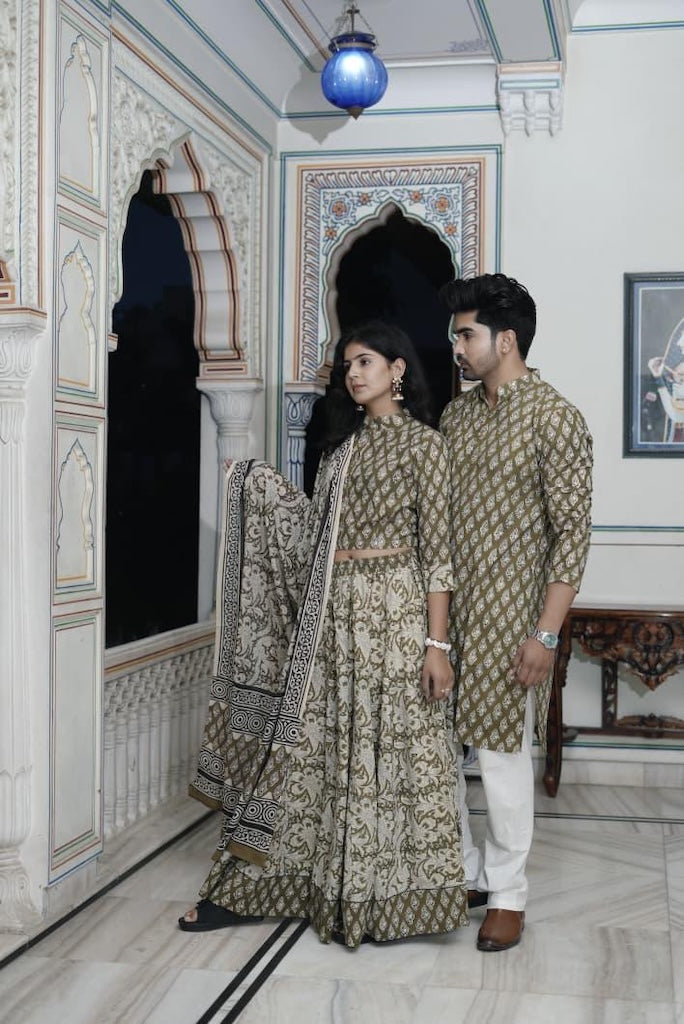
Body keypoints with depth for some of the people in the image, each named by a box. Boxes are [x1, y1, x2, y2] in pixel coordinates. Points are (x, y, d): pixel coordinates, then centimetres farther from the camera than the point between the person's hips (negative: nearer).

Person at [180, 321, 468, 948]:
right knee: (306, 747, 7)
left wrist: (437, 643, -13)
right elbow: (313, 529, 14)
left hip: (391, 611, -6)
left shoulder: (423, 443, -2)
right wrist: (259, 485, 11)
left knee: (383, 751, 0)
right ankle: (246, 889, 12)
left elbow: (436, 549, -8)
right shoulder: (342, 443, 18)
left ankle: (381, 898, 13)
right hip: (328, 613, 6)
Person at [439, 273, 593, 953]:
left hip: (506, 615, -6)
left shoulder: (554, 418, -11)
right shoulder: (455, 415, 10)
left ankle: (506, 893, 19)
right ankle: (463, 872, 28)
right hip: (443, 607, 7)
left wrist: (546, 633, -17)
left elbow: (572, 532, -14)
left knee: (502, 751, 2)